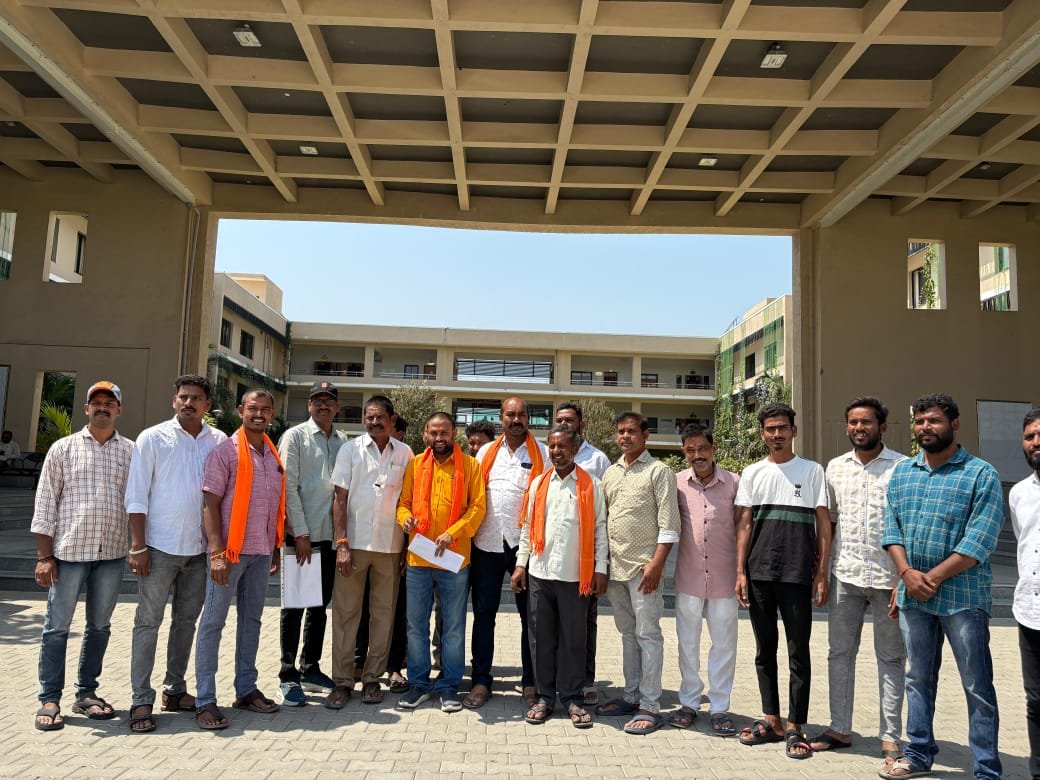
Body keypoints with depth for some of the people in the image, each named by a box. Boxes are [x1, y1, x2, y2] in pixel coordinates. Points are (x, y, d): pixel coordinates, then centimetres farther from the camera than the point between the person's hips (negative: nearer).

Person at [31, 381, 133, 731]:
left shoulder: (131, 451, 6)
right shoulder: (63, 448, 2)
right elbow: (45, 503, 0)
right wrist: (44, 555, -5)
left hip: (112, 553, 2)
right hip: (69, 550, -2)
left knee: (100, 626, 11)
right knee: (57, 626, 4)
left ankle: (86, 693, 24)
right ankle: (49, 699, 16)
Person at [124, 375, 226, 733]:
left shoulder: (219, 441, 4)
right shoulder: (153, 438, -3)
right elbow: (136, 495, -5)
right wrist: (138, 546, -10)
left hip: (199, 548, 4)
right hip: (160, 546, -3)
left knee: (186, 621, 13)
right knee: (148, 622, 2)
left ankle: (175, 690, 26)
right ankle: (141, 700, 11)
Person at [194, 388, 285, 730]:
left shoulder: (274, 455, 10)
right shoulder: (225, 451, -8)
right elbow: (210, 503, -12)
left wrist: (276, 548, 13)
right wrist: (217, 552, -18)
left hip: (261, 552, 6)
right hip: (230, 550, -6)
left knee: (251, 620, 13)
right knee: (213, 622, 1)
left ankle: (246, 689, 24)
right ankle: (205, 701, 8)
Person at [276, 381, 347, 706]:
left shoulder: (343, 442, 10)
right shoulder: (295, 436, -3)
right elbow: (288, 486, -9)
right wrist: (300, 533, -13)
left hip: (331, 535, 5)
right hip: (301, 535, -5)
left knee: (320, 604, 13)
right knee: (295, 606, 1)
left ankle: (310, 668, 25)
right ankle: (288, 676, 10)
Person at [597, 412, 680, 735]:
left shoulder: (658, 471, -5)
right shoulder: (610, 473, 14)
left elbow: (668, 524, -10)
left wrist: (656, 564, -17)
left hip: (644, 566, -6)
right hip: (615, 566, 6)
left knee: (647, 634, -2)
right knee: (627, 633, 15)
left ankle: (650, 707, 5)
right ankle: (632, 696, 26)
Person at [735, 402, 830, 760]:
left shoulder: (812, 471, 4)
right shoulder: (752, 473, 9)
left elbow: (823, 524, 2)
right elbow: (744, 524, 7)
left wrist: (822, 573, -4)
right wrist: (740, 572, 1)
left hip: (797, 576, -3)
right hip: (758, 575, 3)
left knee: (798, 653, 2)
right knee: (765, 650, 11)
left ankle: (794, 728, 12)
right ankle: (771, 721, 23)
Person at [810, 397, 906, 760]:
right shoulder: (835, 467, 8)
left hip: (887, 577, -4)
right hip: (844, 576, 4)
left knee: (891, 658, 8)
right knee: (839, 653, 11)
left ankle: (890, 737, 20)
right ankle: (840, 729, 24)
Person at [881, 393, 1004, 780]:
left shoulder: (981, 474, -6)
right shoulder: (902, 471, 9)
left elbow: (979, 540, -14)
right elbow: (891, 527, 7)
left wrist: (933, 578, -16)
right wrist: (907, 573, -8)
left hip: (962, 596, -5)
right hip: (912, 595, 5)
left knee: (977, 687, 5)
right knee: (918, 679, 16)